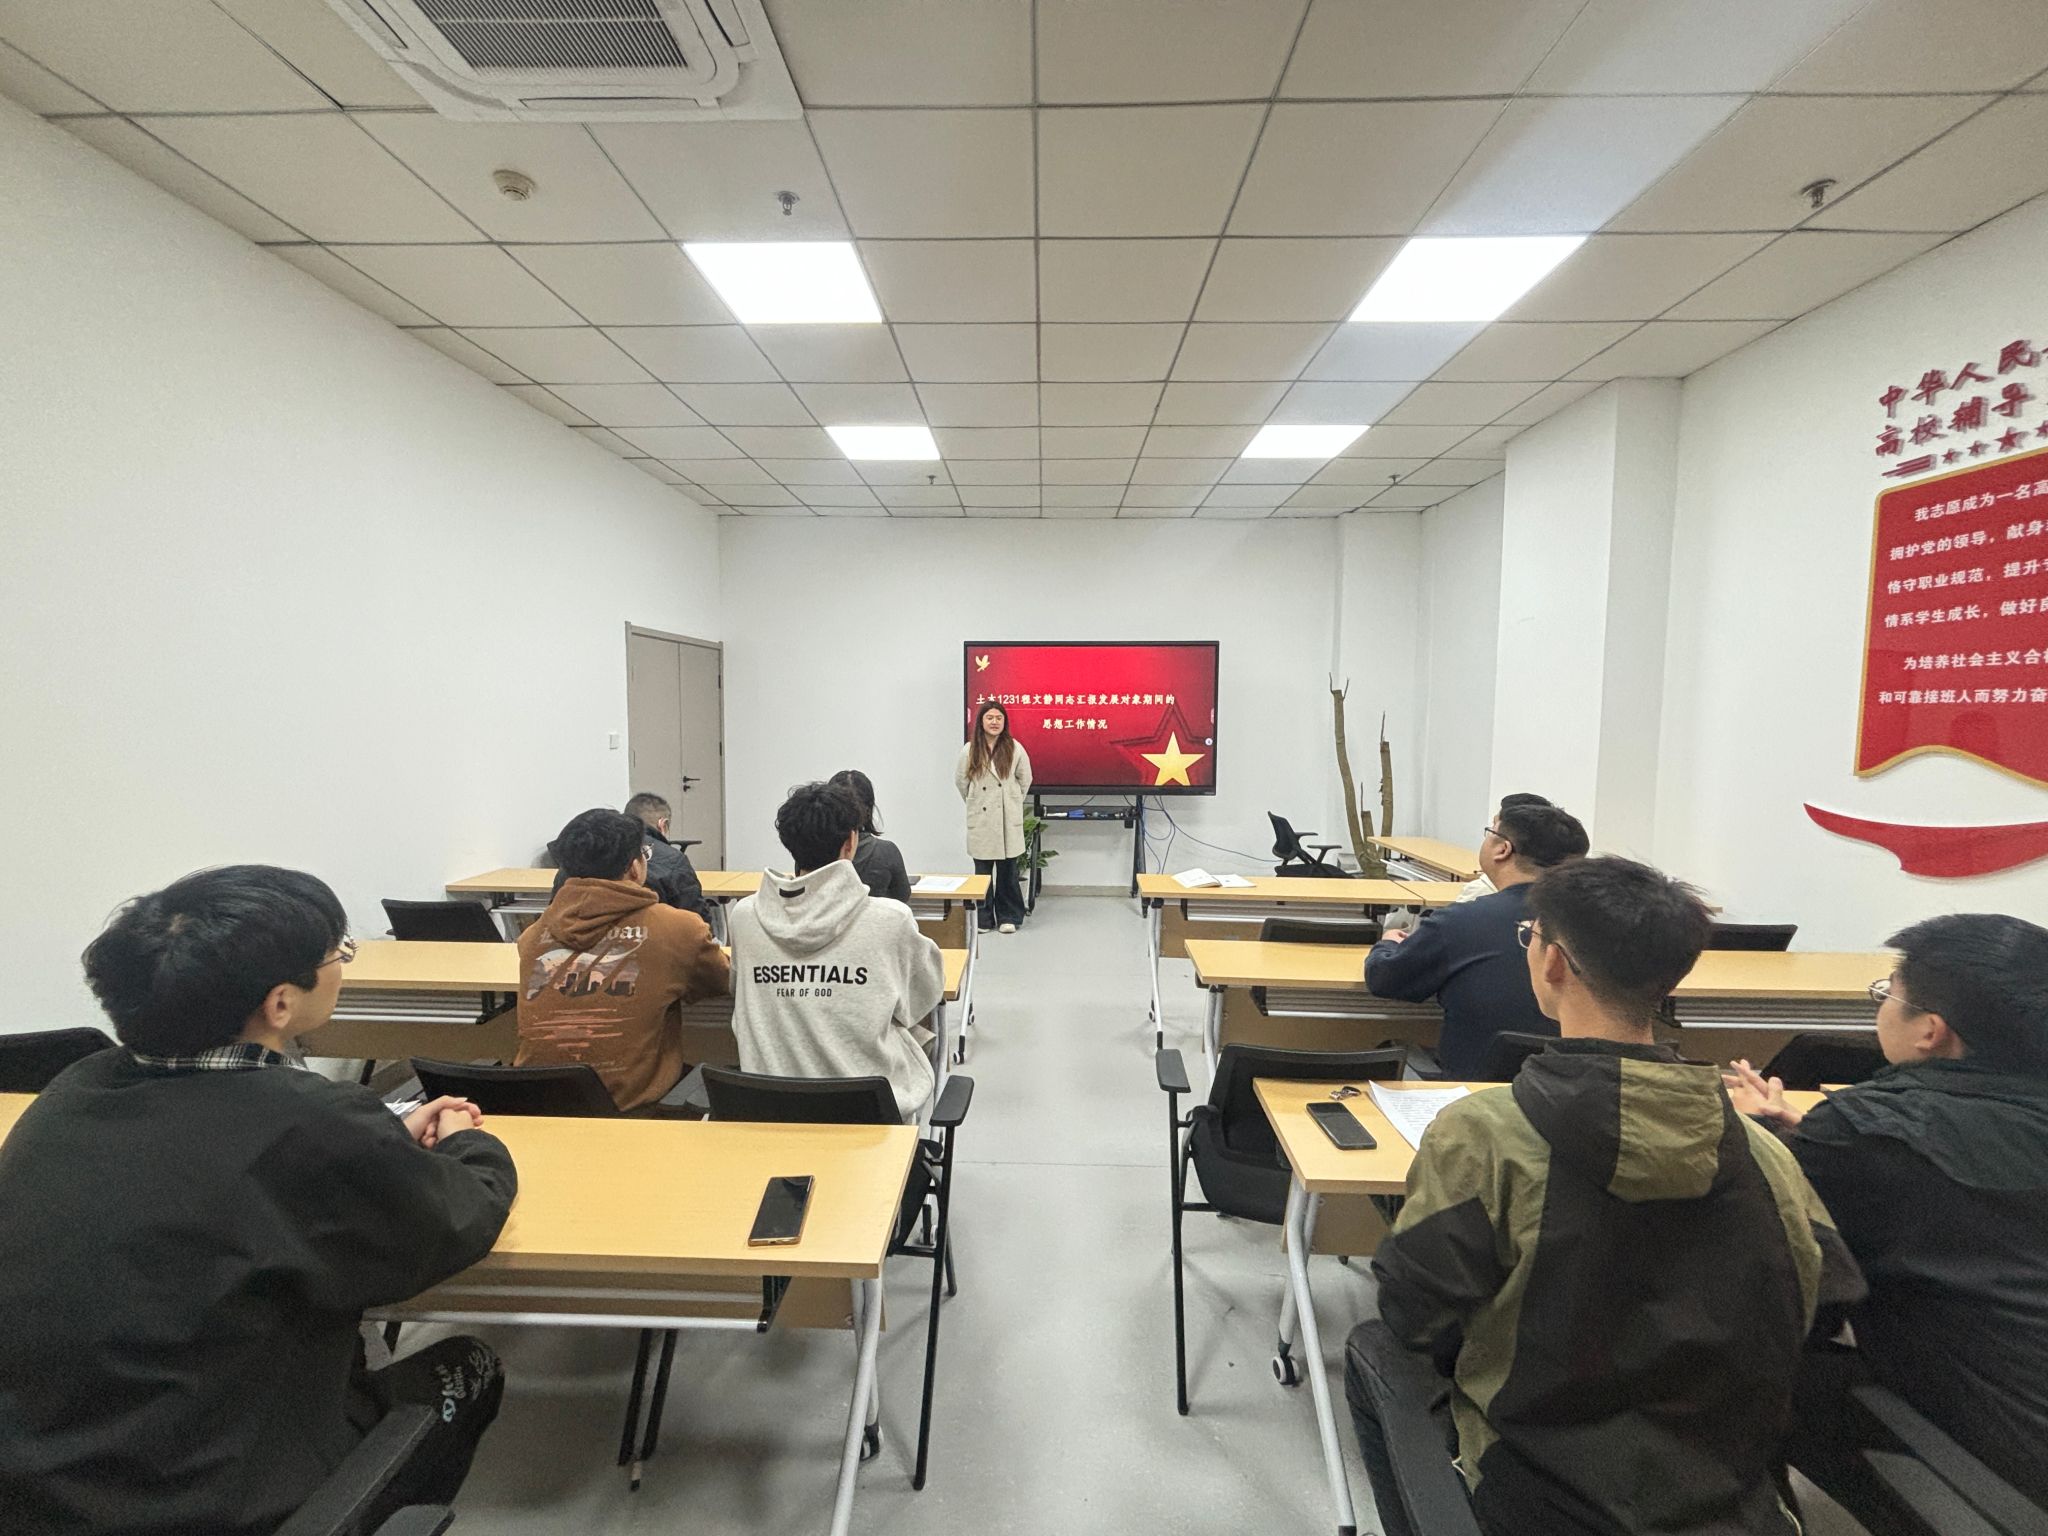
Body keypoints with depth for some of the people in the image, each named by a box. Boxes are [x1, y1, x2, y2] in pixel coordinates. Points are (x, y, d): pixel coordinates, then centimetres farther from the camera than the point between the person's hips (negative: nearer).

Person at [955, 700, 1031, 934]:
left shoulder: (1015, 748, -2)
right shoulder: (970, 750, 0)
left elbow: (1025, 779, 10)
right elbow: (960, 780, 11)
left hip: (1008, 819, 0)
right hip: (980, 818, 0)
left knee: (1008, 869, 5)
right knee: (982, 870, 4)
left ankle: (1008, 917, 17)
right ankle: (983, 918, 16)